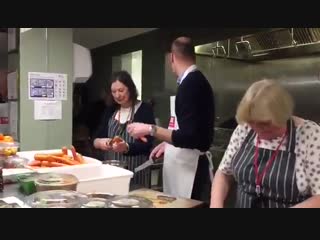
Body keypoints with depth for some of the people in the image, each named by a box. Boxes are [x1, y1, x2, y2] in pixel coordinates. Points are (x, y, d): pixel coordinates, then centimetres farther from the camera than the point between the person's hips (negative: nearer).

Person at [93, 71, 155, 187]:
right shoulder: (110, 111, 9)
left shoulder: (145, 110, -7)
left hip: (135, 171, -4)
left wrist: (127, 147, -28)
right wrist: (101, 142, -13)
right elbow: (95, 139, 9)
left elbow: (147, 145, -12)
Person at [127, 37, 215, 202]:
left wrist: (151, 130, -18)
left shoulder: (191, 84, -20)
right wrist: (169, 143, 15)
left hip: (190, 169, -9)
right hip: (186, 166, 9)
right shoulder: (196, 80, 9)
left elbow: (190, 138, -25)